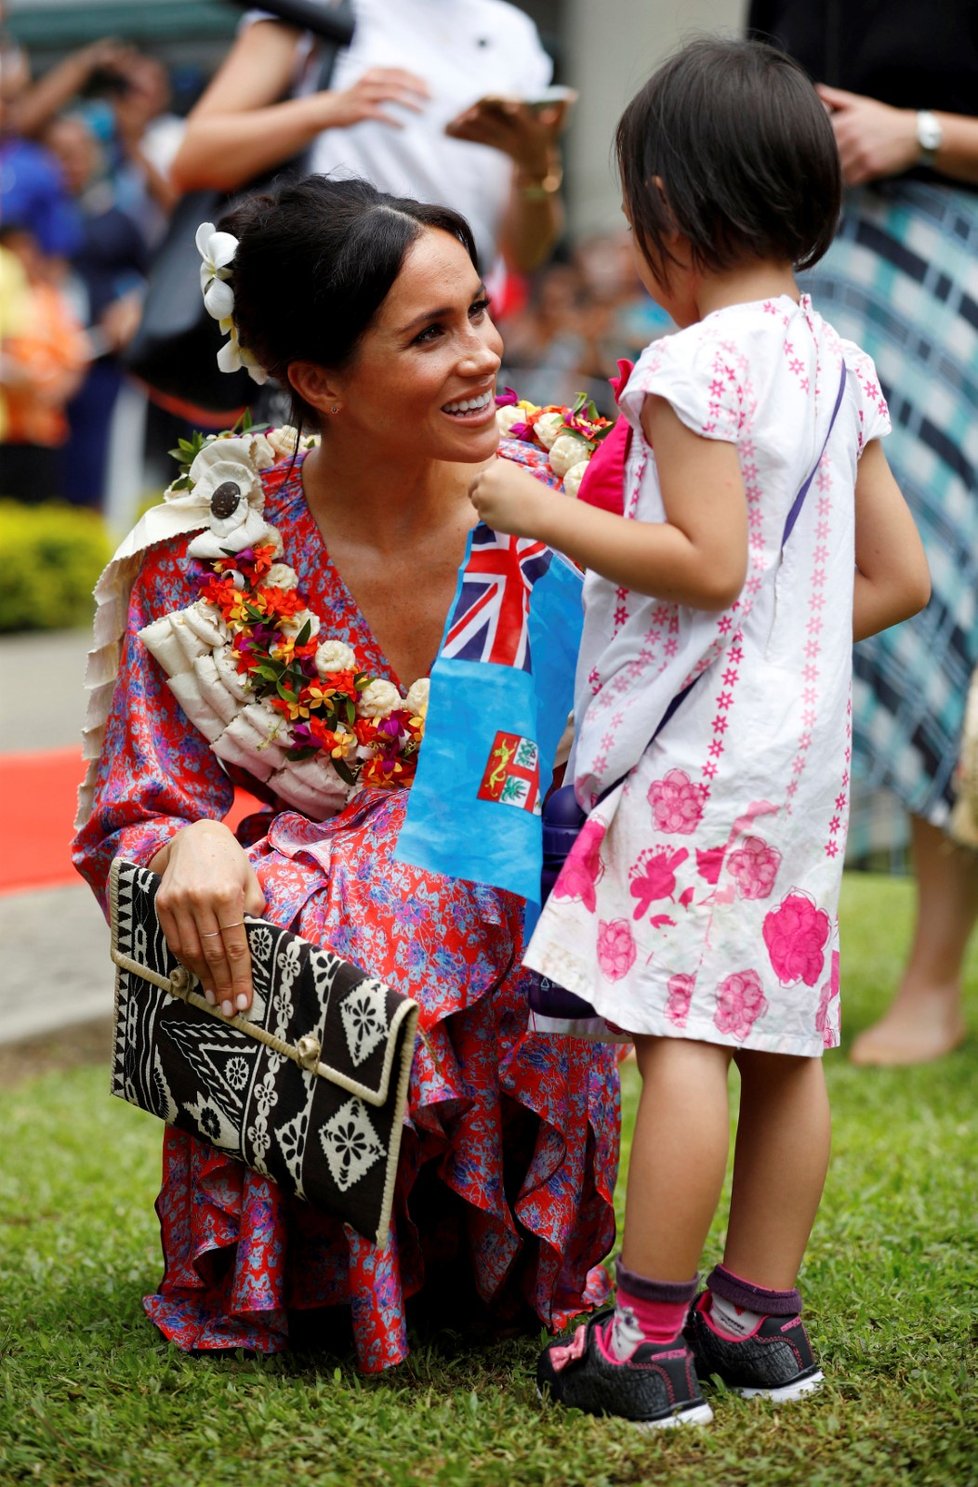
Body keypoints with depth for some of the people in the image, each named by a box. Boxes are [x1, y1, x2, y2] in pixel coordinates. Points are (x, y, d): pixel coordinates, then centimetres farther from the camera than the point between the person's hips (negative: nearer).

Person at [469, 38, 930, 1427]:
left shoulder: (696, 364, -13)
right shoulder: (839, 365, 12)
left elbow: (708, 565, -20)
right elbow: (902, 576, 13)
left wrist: (546, 514, -12)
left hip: (701, 749, -9)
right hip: (806, 739, 9)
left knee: (680, 1030, -7)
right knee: (781, 1036, 11)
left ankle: (646, 1337, -4)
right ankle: (761, 1315, 20)